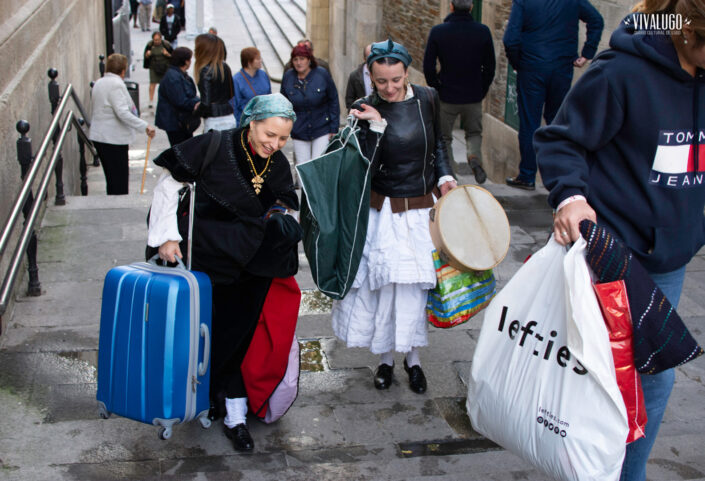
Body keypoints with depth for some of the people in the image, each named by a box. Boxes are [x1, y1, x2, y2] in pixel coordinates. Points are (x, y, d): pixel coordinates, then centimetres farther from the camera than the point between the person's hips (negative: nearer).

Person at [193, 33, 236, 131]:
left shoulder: (206, 71, -14)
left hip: (214, 121, -7)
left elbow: (206, 102, -18)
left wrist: (196, 112, 1)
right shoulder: (224, 67, 8)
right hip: (230, 119, 7)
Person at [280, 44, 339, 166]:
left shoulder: (322, 74, -8)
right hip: (299, 132, 2)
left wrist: (334, 128, -5)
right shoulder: (288, 77, -1)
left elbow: (334, 101, -3)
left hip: (322, 130, -2)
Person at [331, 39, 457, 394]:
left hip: (421, 210, 2)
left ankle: (412, 358, 26)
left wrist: (444, 177, 1)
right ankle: (385, 357, 25)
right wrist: (377, 125, -23)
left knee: (416, 285, 8)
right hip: (383, 213, -2)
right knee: (385, 284, 4)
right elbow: (365, 168, -16)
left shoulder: (427, 99, 0)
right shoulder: (365, 109, -8)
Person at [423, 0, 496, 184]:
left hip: (447, 97, -1)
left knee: (444, 138, 14)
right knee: (474, 133, 20)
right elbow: (490, 67, 1)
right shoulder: (483, 31, -5)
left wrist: (438, 90, 6)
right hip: (474, 97, 1)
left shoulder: (438, 32, -9)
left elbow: (428, 67, -6)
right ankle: (474, 157, -9)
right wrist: (481, 92, 11)